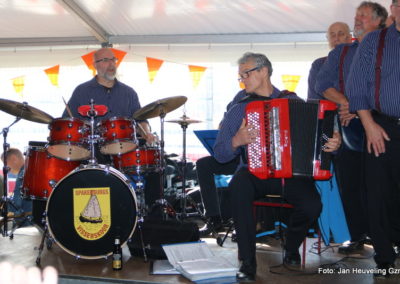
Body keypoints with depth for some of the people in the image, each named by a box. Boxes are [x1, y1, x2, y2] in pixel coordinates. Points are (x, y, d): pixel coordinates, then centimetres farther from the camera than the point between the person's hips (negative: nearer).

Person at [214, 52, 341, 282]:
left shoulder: (294, 101, 10)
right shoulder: (238, 110, 10)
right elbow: (220, 154, 8)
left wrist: (332, 144, -11)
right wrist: (237, 141, -12)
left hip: (292, 173, 0)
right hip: (255, 174, 0)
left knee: (312, 205, -29)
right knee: (239, 187, -35)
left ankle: (292, 248, 6)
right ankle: (248, 262, -24)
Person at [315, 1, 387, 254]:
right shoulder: (341, 52, 17)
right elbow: (322, 83, 7)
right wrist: (345, 103, -9)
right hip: (346, 128, 4)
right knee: (348, 184, 3)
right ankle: (358, 236, 13)